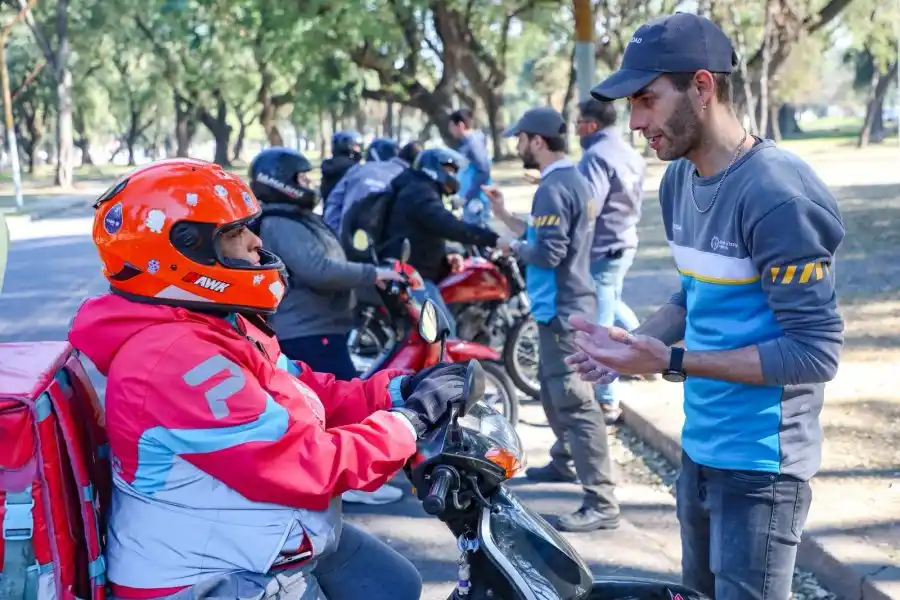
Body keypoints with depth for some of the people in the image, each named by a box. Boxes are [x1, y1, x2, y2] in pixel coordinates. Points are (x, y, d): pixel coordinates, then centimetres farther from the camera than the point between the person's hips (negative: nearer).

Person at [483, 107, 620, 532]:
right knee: (552, 388, 25)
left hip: (561, 309, -11)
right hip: (566, 304, 11)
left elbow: (547, 253, -24)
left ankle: (601, 502, -12)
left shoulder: (553, 188, -18)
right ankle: (564, 462, 42)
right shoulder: (574, 179, 14)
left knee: (574, 401, -12)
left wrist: (513, 247, -7)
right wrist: (504, 215, 13)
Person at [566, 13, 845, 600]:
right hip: (699, 447, 8)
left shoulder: (778, 194, -22)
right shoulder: (679, 180, 5)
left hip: (760, 463, -8)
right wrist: (633, 340, -1)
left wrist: (672, 362, -24)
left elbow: (816, 351, -22)